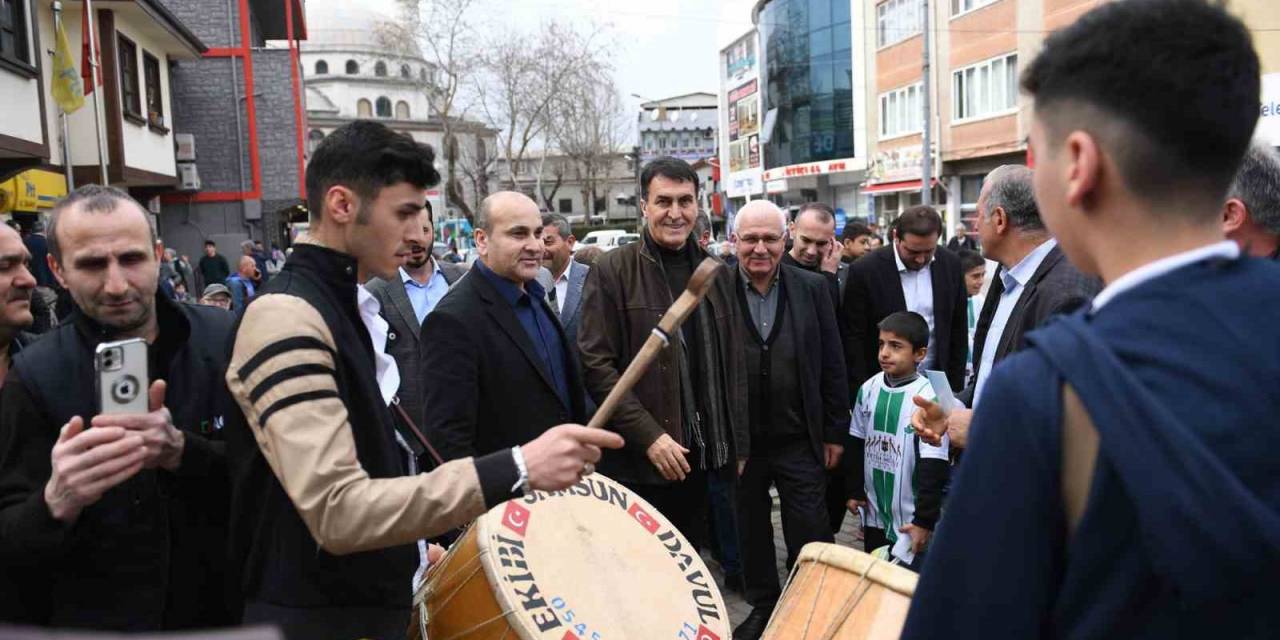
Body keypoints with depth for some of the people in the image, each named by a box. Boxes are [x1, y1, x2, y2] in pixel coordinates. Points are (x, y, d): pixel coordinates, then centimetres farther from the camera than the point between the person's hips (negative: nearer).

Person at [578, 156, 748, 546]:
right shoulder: (612, 272, -6)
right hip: (636, 464, -5)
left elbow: (733, 367, 15)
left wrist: (738, 447, 11)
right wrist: (649, 437, -17)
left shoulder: (717, 275, 11)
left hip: (701, 457, 5)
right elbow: (595, 365, -12)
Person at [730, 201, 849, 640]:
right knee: (751, 533, 16)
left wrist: (835, 431, 1)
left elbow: (832, 364, 2)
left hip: (800, 441, 0)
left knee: (809, 537, 7)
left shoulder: (812, 288, -2)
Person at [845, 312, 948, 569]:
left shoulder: (928, 398, -17)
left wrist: (925, 520, -15)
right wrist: (856, 491, 11)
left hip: (911, 520, -5)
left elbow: (933, 468, -16)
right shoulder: (868, 389, -1)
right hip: (874, 513, 6)